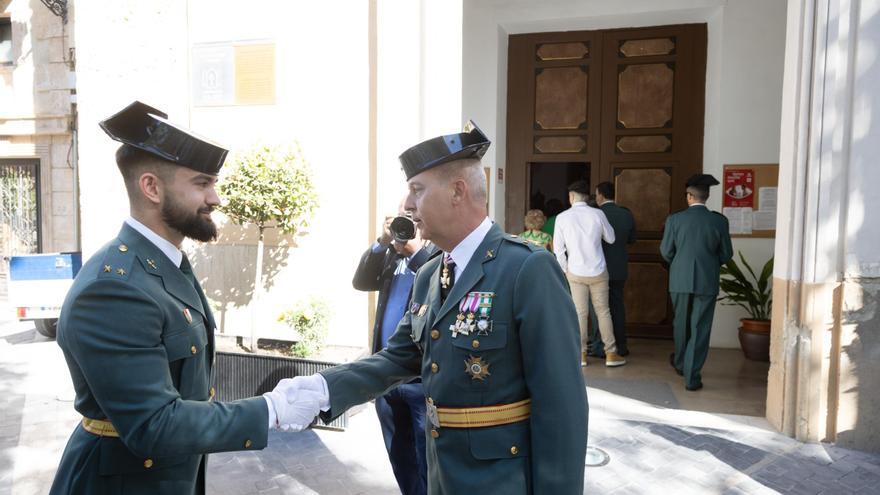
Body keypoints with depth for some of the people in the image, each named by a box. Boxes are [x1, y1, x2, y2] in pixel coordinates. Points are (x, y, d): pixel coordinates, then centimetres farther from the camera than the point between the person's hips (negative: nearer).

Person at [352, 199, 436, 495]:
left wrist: (416, 249, -22)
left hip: (424, 378, -7)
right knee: (400, 457, 22)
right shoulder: (390, 256, 12)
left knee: (428, 462, 6)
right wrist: (382, 242, -6)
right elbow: (361, 282, 3)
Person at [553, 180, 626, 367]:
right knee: (603, 311, 8)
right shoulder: (597, 214, -6)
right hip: (598, 272, 0)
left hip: (575, 273, 0)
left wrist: (564, 270, 8)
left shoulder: (562, 217, -6)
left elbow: (558, 248, -3)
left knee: (580, 313, 7)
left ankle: (581, 354, 11)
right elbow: (610, 238, 6)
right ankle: (611, 354, 12)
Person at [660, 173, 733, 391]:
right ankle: (692, 376, 5)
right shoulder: (719, 220, -5)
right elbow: (726, 254, 3)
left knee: (681, 323, 20)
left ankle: (681, 363, 39)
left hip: (680, 279, 1)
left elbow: (666, 251, 0)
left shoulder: (674, 219, -6)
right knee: (700, 328, 5)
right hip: (707, 281, -1)